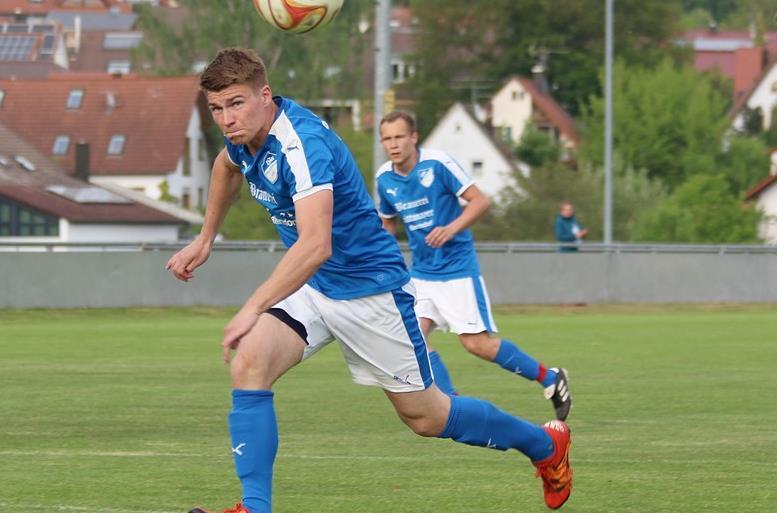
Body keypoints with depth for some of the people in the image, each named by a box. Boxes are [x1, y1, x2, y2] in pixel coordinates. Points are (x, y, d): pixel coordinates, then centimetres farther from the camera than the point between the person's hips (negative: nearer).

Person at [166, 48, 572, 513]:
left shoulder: (301, 143, -31)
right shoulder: (245, 133, -4)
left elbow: (315, 245, -44)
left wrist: (253, 309, -49)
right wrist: (205, 240, 25)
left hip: (369, 287, -7)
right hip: (310, 288, 7)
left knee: (425, 416, 6)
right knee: (248, 365, -19)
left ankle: (546, 444, 30)